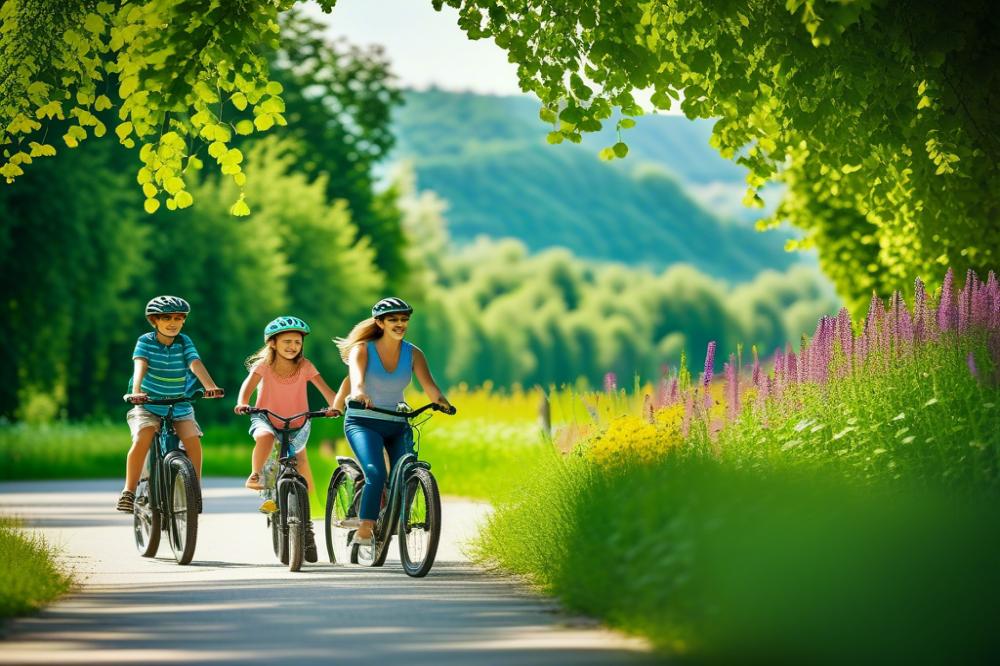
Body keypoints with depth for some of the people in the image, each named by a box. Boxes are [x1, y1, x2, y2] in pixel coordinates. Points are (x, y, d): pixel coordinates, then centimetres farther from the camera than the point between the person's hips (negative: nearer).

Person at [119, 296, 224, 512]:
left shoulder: (184, 342, -3)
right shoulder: (146, 341, -8)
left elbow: (196, 364, -18)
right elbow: (140, 366, -24)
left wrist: (211, 387, -37)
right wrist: (136, 391, -43)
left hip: (180, 407, 2)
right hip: (148, 406, -2)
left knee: (193, 442, -17)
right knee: (142, 439, -26)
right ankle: (128, 492, -18)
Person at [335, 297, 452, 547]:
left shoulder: (413, 354, 0)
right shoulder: (363, 349, -8)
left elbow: (429, 385, -15)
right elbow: (356, 374, -29)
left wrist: (440, 400, -38)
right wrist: (359, 392, -52)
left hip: (397, 425, 4)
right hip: (363, 422, -4)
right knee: (376, 473, -27)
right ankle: (363, 532, -25)